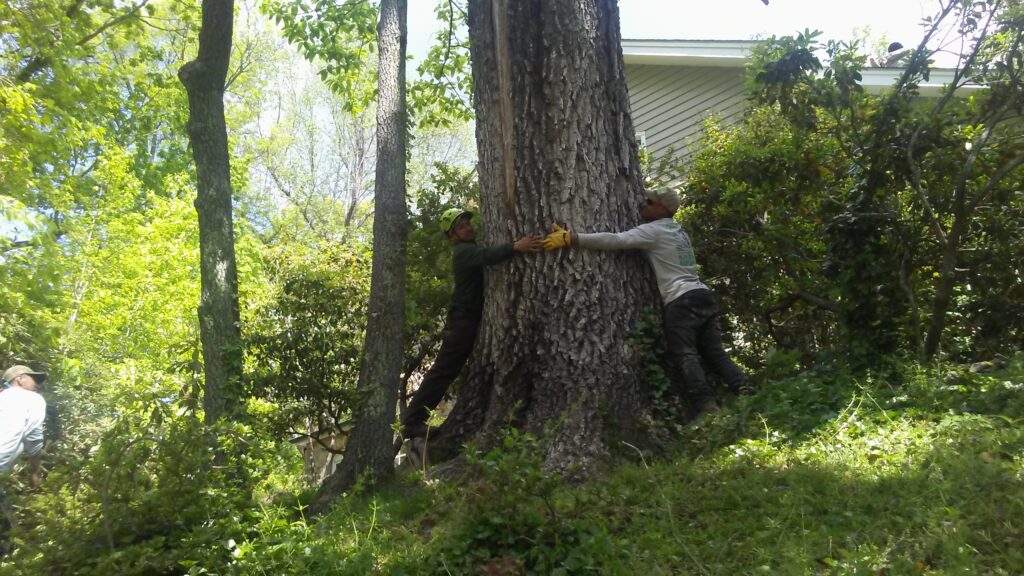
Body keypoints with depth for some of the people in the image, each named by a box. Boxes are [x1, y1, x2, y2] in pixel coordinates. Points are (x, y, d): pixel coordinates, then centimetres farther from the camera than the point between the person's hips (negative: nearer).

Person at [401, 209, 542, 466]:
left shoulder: (474, 248, 22)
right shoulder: (463, 251, -11)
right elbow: (487, 256, -32)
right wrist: (516, 247, -49)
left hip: (481, 319, 10)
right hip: (464, 321, -10)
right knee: (442, 373, -13)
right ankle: (412, 425, -14)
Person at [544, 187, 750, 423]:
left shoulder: (653, 231, -4)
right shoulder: (679, 232, 25)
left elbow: (615, 240, -15)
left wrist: (570, 238, -17)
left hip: (681, 301, -8)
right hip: (703, 296, 9)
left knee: (685, 356, -9)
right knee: (714, 353, 8)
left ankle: (706, 406, -18)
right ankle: (745, 391, -4)